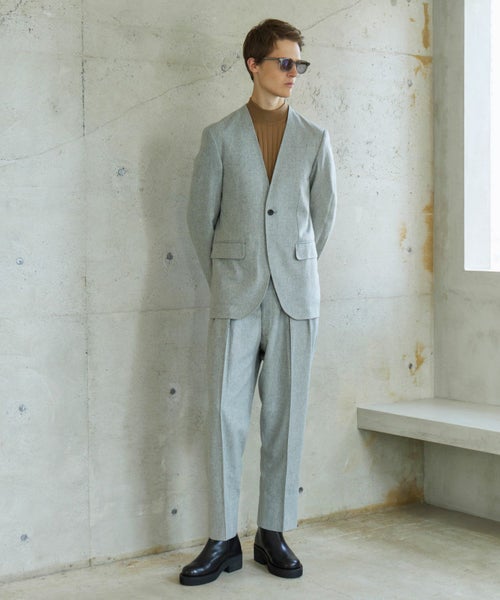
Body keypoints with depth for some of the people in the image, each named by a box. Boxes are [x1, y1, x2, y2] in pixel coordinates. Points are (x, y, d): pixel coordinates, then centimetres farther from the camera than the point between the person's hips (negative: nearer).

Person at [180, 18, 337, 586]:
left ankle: (273, 533, 16)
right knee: (225, 412, -3)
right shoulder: (220, 136, 3)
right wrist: (225, 278, 10)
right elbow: (201, 214, 7)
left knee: (285, 414, 5)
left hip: (294, 296, 2)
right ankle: (223, 540, 7)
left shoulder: (314, 139, 7)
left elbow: (324, 213, 15)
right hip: (236, 298, -1)